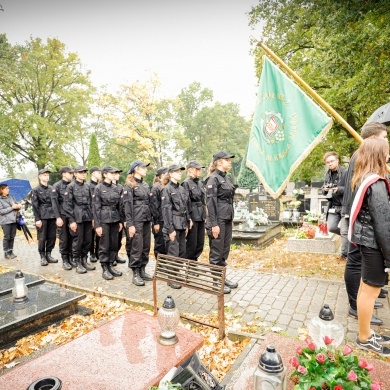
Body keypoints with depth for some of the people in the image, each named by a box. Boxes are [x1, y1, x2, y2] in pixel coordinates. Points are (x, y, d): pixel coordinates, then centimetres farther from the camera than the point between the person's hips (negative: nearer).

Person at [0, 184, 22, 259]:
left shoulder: (11, 197, 10)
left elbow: (16, 204, 16)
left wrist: (18, 206, -7)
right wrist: (12, 207, -15)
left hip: (14, 220, 5)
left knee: (12, 237, 9)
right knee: (6, 237, 1)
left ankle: (11, 252, 19)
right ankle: (6, 253, 9)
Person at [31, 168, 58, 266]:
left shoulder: (51, 189, 11)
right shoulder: (35, 190, -1)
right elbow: (35, 206, -5)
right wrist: (37, 219, -11)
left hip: (52, 216, 4)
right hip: (42, 217, -4)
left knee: (52, 236, 6)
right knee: (42, 237, 2)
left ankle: (48, 254, 20)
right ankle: (42, 256, 15)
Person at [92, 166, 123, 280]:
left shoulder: (115, 188, 9)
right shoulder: (98, 188, -7)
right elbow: (95, 207, -9)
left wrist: (120, 221, 9)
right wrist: (97, 224, -13)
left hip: (115, 219, 6)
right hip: (104, 219, -6)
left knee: (114, 244, 10)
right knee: (104, 245, 2)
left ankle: (110, 266, 23)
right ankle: (104, 269, 13)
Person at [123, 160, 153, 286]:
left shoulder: (145, 185, 14)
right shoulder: (129, 185, -7)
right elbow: (127, 205, -12)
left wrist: (151, 219, 13)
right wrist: (130, 224, -17)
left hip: (147, 219, 7)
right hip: (136, 220, -7)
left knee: (146, 247, 10)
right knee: (137, 247, -2)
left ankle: (142, 271, 22)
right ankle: (135, 274, 10)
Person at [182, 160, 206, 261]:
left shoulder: (201, 183, 15)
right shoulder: (186, 183, -9)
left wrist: (205, 215, 16)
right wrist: (188, 218, -18)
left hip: (201, 217, 8)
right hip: (193, 217, -8)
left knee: (200, 244, 11)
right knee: (192, 244, 0)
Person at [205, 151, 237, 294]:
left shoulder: (226, 178, 14)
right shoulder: (213, 179, -12)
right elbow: (210, 202, -17)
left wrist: (231, 218, 18)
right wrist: (214, 224, -20)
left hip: (228, 219, 9)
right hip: (218, 220, -8)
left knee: (225, 250, 16)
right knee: (216, 252, 3)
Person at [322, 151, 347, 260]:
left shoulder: (345, 173, -11)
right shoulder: (328, 174, 10)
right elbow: (324, 190, 17)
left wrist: (339, 189, -26)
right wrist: (325, 189, -6)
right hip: (333, 206, 6)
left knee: (345, 231, 0)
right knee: (331, 228, 1)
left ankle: (344, 254, 15)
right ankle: (348, 235, 30)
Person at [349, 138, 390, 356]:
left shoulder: (363, 179, 9)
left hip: (366, 240, 10)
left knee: (366, 287, 19)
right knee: (370, 290, 4)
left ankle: (366, 333, 35)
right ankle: (364, 339, 21)